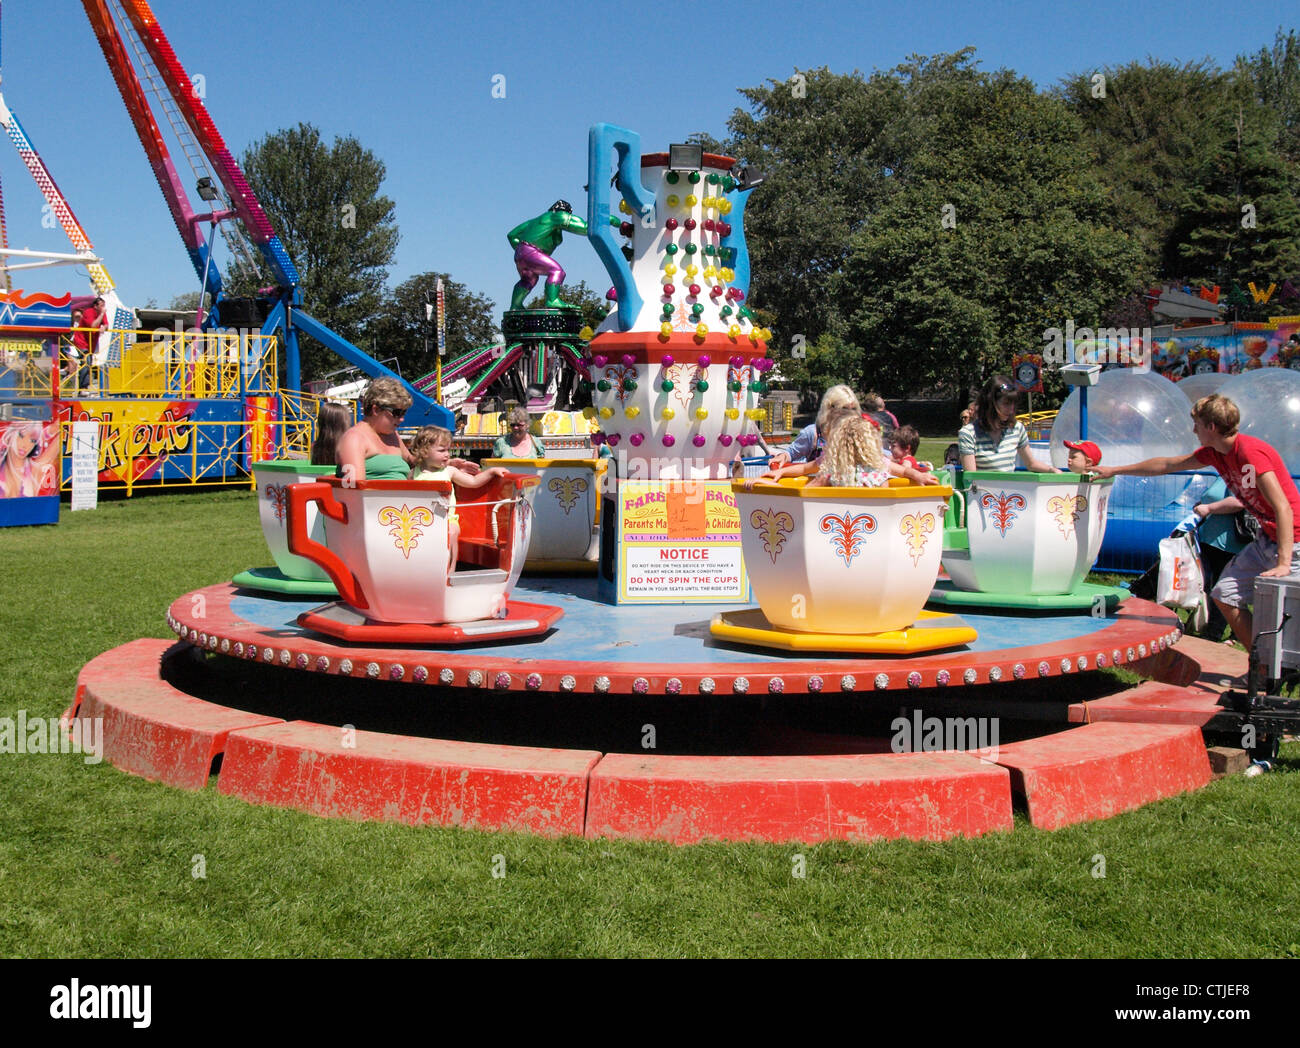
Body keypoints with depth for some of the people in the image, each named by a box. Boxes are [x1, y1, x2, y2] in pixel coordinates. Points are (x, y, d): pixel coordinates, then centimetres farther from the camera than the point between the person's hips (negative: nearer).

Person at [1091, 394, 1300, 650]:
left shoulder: (1251, 453, -22)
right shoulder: (1214, 453, 5)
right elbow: (1168, 464, 19)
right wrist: (1115, 470, 25)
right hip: (1266, 539, 10)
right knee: (1226, 595, 7)